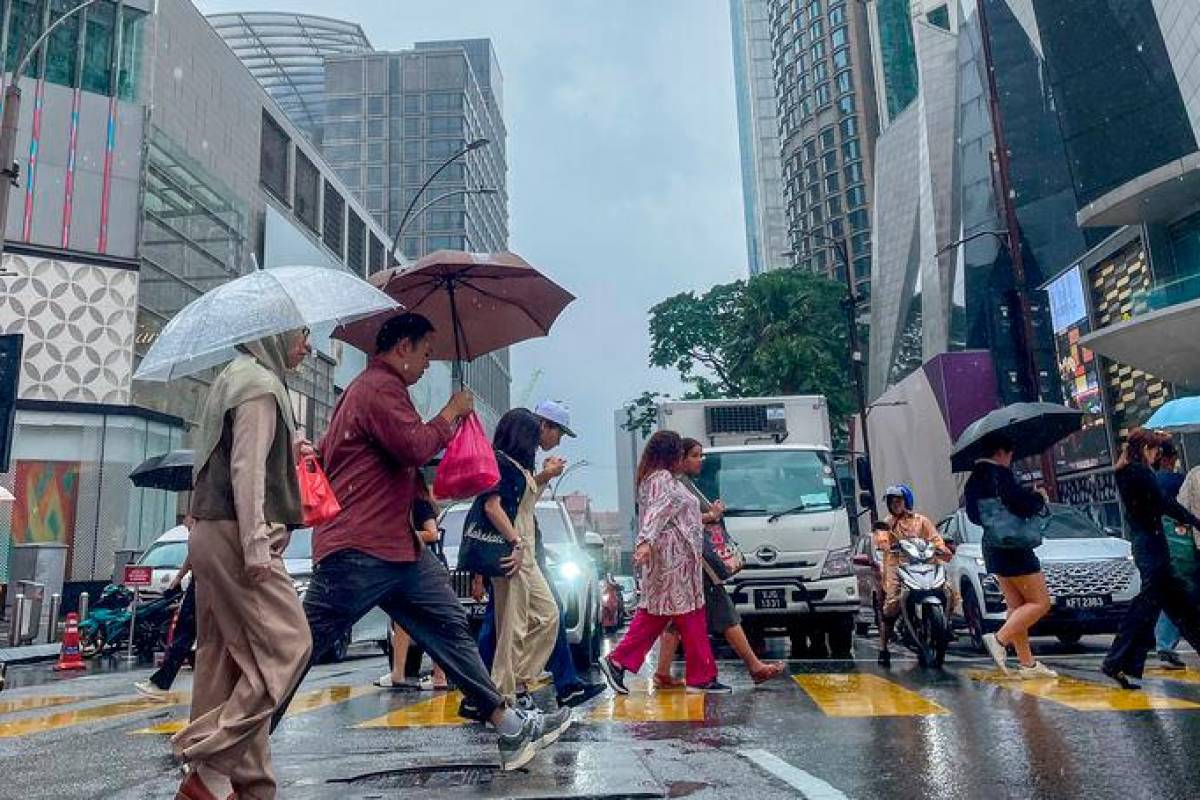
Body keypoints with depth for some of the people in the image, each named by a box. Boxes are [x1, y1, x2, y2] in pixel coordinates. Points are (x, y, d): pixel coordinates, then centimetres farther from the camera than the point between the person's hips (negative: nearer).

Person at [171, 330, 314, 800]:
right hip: (235, 535, -10)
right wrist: (255, 545, -21)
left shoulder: (236, 378, 22)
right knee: (286, 646, -8)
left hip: (213, 534, 10)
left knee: (229, 659, 9)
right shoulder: (261, 382, -9)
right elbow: (248, 468, -18)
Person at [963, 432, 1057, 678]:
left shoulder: (975, 477, 12)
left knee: (1017, 605, 11)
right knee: (1040, 603, -2)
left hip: (992, 547, 9)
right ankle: (1000, 639, -15)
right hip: (1012, 546, -9)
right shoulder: (1000, 473, -14)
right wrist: (1039, 498, -2)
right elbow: (1019, 504, -24)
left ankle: (1027, 663, 13)